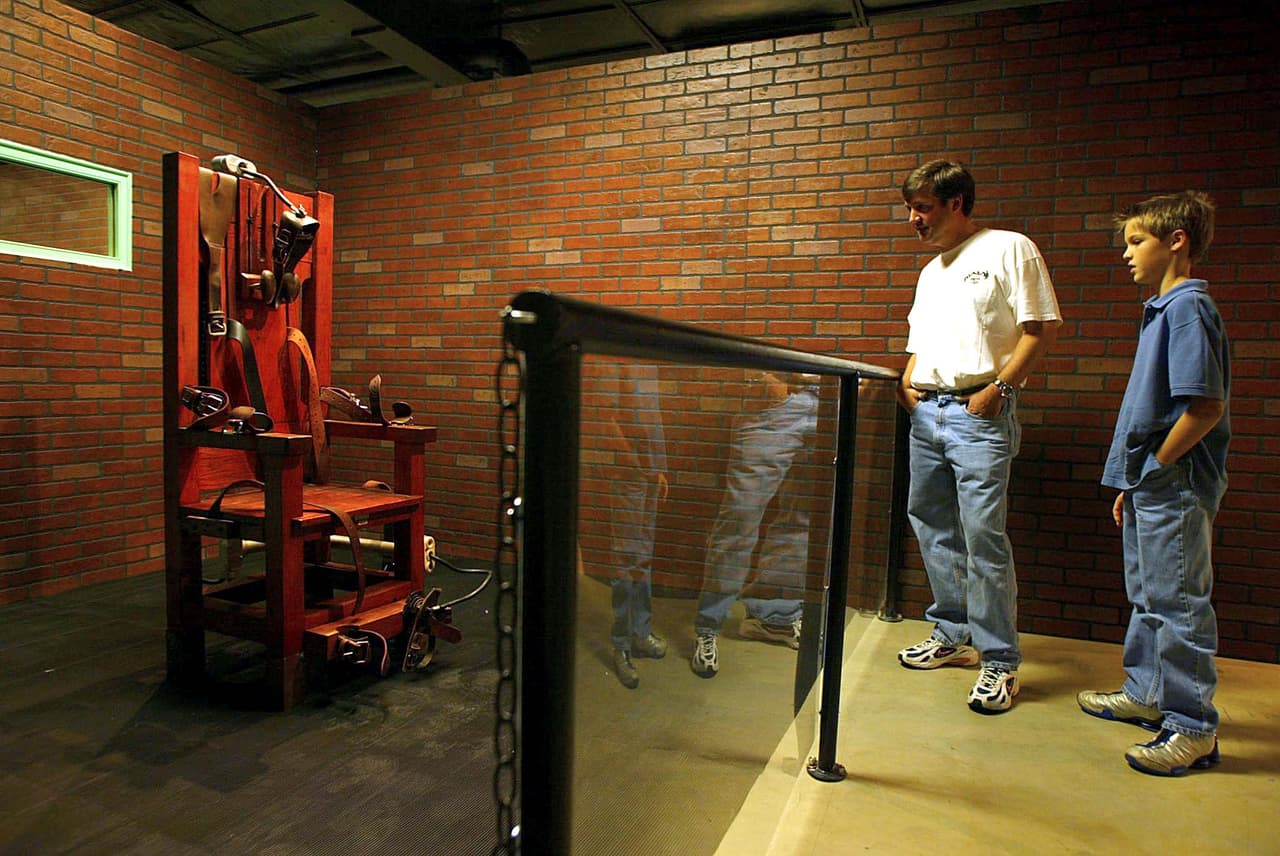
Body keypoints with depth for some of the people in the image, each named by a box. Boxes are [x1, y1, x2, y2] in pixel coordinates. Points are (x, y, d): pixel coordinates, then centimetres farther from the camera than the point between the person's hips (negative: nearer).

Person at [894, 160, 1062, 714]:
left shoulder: (1010, 249, 0)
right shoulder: (931, 271, 22)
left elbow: (1042, 329, -6)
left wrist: (1000, 385, -14)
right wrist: (907, 383, 8)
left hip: (979, 412, -8)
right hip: (926, 411, 8)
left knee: (983, 536, -10)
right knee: (933, 527, 11)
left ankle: (1000, 661, 1)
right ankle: (953, 635, 25)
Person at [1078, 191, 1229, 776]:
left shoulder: (1188, 307, -15)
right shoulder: (1163, 309, 14)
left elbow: (1206, 406, -23)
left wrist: (1157, 466, -14)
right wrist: (1132, 482, 16)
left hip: (1175, 487, -10)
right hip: (1151, 487, 10)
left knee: (1177, 604, -1)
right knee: (1147, 597, 20)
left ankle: (1193, 729, 11)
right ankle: (1146, 694, 35)